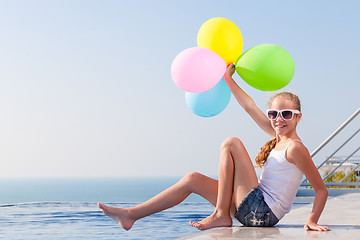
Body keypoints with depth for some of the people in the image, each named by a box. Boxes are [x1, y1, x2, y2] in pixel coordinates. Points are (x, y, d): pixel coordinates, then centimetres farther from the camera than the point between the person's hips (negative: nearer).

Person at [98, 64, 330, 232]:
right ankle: (131, 215, 12)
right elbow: (250, 107, 17)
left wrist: (312, 221, -22)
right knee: (193, 179, 11)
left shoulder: (295, 147, -11)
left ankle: (220, 215, -13)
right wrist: (228, 78, 20)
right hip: (251, 211, 9)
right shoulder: (278, 137, 13)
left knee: (231, 143, -14)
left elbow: (322, 188, -12)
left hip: (262, 212, -9)